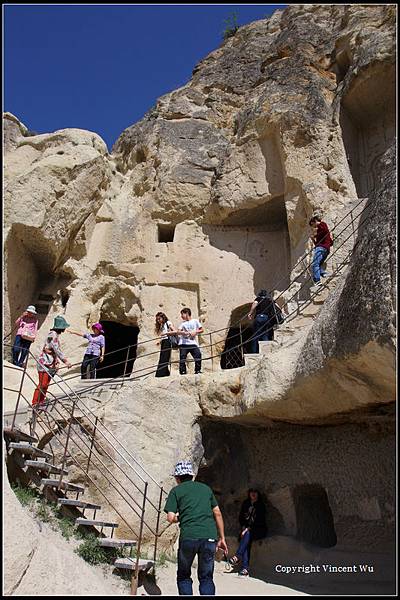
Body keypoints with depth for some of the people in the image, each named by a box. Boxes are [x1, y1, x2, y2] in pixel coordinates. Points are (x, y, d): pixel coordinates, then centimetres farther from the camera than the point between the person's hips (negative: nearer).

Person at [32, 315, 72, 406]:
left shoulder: (55, 334, 15)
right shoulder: (53, 335, -16)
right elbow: (57, 350, -24)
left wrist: (56, 362, 20)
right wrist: (65, 361, -26)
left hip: (50, 364, 10)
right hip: (45, 363, -10)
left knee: (45, 385, 11)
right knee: (42, 384, -9)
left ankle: (40, 403, 16)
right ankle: (35, 404, -4)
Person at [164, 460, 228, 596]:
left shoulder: (176, 491, 8)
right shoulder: (206, 488, 19)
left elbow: (171, 518, -2)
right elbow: (217, 513, 16)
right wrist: (222, 538, 19)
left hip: (188, 537, -3)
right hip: (210, 537, 3)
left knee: (183, 576, 17)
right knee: (206, 578, 14)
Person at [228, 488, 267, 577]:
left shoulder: (261, 505, -2)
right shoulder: (246, 504, 11)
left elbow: (260, 520, -9)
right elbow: (241, 517, 13)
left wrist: (249, 528, -16)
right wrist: (243, 527, -4)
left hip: (258, 530, -2)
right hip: (246, 528, 2)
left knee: (248, 534, -33)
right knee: (247, 540, -28)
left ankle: (237, 556, -40)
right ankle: (245, 568, -37)